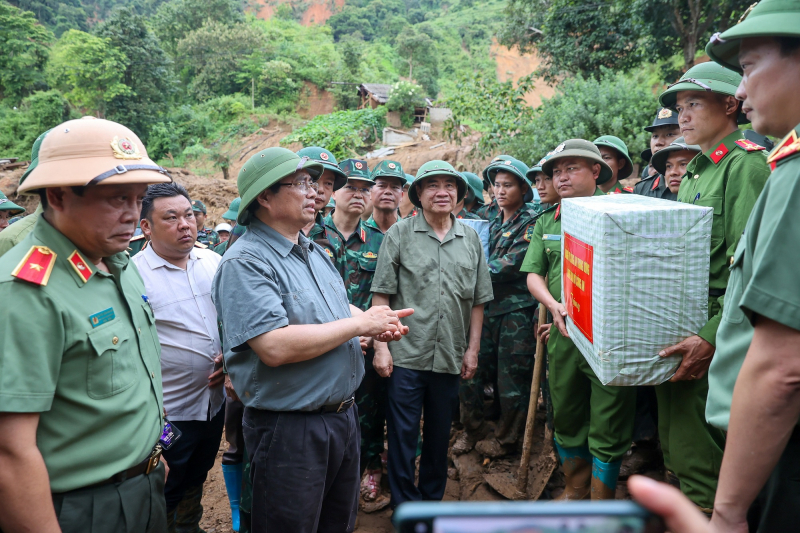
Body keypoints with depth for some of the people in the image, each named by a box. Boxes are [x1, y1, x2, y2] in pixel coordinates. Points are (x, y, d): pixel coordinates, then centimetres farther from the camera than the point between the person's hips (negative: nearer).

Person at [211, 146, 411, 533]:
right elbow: (276, 347, -31)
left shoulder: (314, 251, 10)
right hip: (288, 428, -8)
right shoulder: (245, 262, -19)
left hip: (343, 413, 9)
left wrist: (376, 324, -1)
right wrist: (361, 323, -21)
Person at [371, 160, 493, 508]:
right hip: (406, 354, -3)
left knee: (439, 434, 16)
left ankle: (432, 499, 34)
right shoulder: (399, 235, -1)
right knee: (402, 434, 4)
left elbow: (478, 301, 10)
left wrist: (473, 349, 7)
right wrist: (381, 345, -9)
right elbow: (381, 295, -3)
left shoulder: (470, 239, 8)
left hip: (450, 358, 3)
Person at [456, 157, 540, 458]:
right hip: (489, 307, 6)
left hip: (517, 311, -6)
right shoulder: (495, 223, 16)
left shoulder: (531, 223, -6)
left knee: (511, 379, 3)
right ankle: (472, 430, 25)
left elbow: (509, 265, -15)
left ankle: (506, 439, 22)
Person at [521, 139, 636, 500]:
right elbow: (533, 275, 8)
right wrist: (555, 306, -11)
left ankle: (601, 502, 22)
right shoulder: (546, 223, 12)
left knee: (607, 426, 4)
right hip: (562, 337, 5)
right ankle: (576, 486, 38)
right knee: (565, 418, 17)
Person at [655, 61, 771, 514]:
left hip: (709, 340, -9)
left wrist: (711, 339, -25)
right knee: (675, 452, 19)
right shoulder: (694, 173, 18)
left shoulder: (745, 163, -10)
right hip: (674, 334, 9)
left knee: (699, 464, -1)